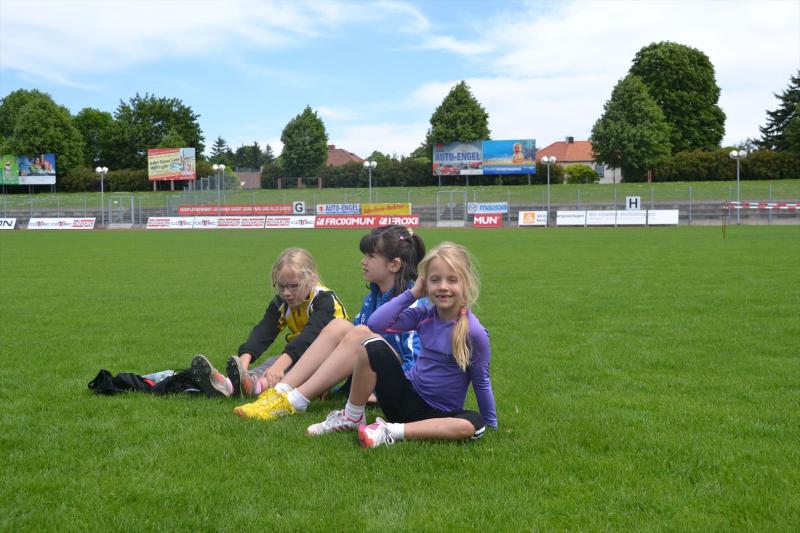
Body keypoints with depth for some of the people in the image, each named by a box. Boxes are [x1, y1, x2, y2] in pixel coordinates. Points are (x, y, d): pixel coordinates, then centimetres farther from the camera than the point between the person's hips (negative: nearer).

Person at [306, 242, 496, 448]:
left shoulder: (474, 332, -16)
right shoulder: (424, 315, -4)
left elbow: (481, 381, -6)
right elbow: (375, 323, -14)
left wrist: (491, 424, 0)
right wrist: (412, 293, -13)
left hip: (438, 414, -3)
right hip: (407, 397, 3)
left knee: (474, 425, -37)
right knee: (373, 346, -19)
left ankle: (391, 431, -29)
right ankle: (351, 418, -3)